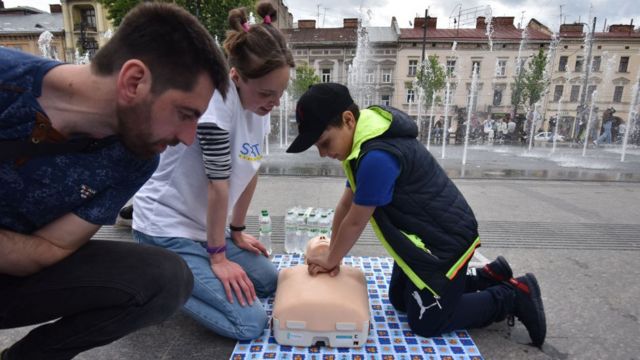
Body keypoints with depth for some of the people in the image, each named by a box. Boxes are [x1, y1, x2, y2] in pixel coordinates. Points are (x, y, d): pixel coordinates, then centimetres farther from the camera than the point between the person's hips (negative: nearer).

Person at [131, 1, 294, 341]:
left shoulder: (258, 102, -1)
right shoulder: (214, 100, -27)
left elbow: (250, 172, 5)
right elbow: (218, 185, -23)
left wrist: (237, 232, 11)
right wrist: (217, 256, -13)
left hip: (204, 224, 8)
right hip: (166, 226, -8)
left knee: (270, 282, 13)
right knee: (250, 322, -10)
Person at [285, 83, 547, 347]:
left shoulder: (378, 157, -34)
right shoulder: (367, 142, 0)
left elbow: (355, 222, -21)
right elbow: (346, 204, 4)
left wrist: (330, 260, -3)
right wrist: (331, 258, 3)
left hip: (446, 242, -10)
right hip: (426, 238, 10)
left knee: (425, 323, 5)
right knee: (400, 300, 21)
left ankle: (514, 296, 17)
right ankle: (488, 278, 28)